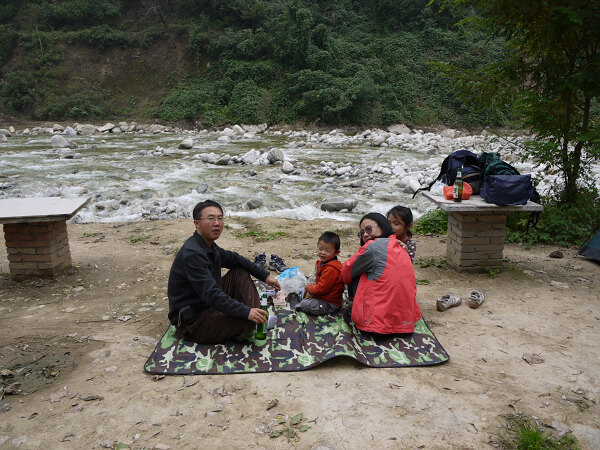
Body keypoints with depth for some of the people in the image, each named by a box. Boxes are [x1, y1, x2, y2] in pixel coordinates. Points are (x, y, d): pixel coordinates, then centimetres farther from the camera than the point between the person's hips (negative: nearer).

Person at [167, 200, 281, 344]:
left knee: (240, 272, 10)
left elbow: (235, 259, 20)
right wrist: (246, 312, -34)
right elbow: (210, 293, -33)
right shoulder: (192, 254, -26)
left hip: (208, 304, 11)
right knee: (248, 321, -30)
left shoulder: (209, 246, 5)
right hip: (192, 321, -11)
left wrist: (265, 275, 13)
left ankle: (256, 311, -3)